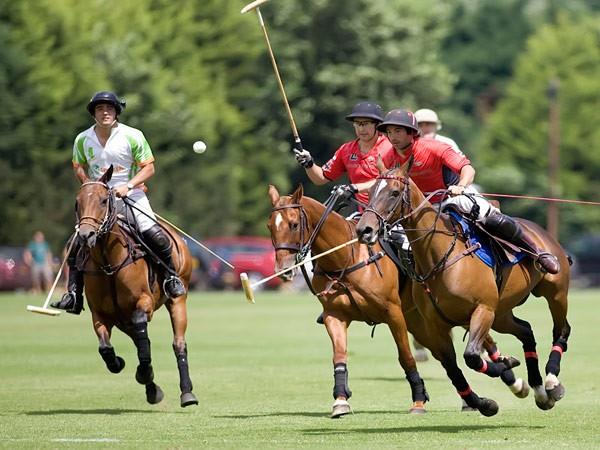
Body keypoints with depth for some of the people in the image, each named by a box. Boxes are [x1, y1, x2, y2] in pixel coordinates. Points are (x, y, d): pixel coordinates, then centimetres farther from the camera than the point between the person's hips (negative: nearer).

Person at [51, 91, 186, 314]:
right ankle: (74, 295, -1)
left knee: (153, 233, -22)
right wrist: (89, 185, -4)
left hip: (130, 194, -3)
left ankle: (171, 277, 0)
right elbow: (78, 168, 16)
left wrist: (128, 186, -19)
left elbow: (148, 168, -5)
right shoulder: (83, 140, 2)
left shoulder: (132, 136, -7)